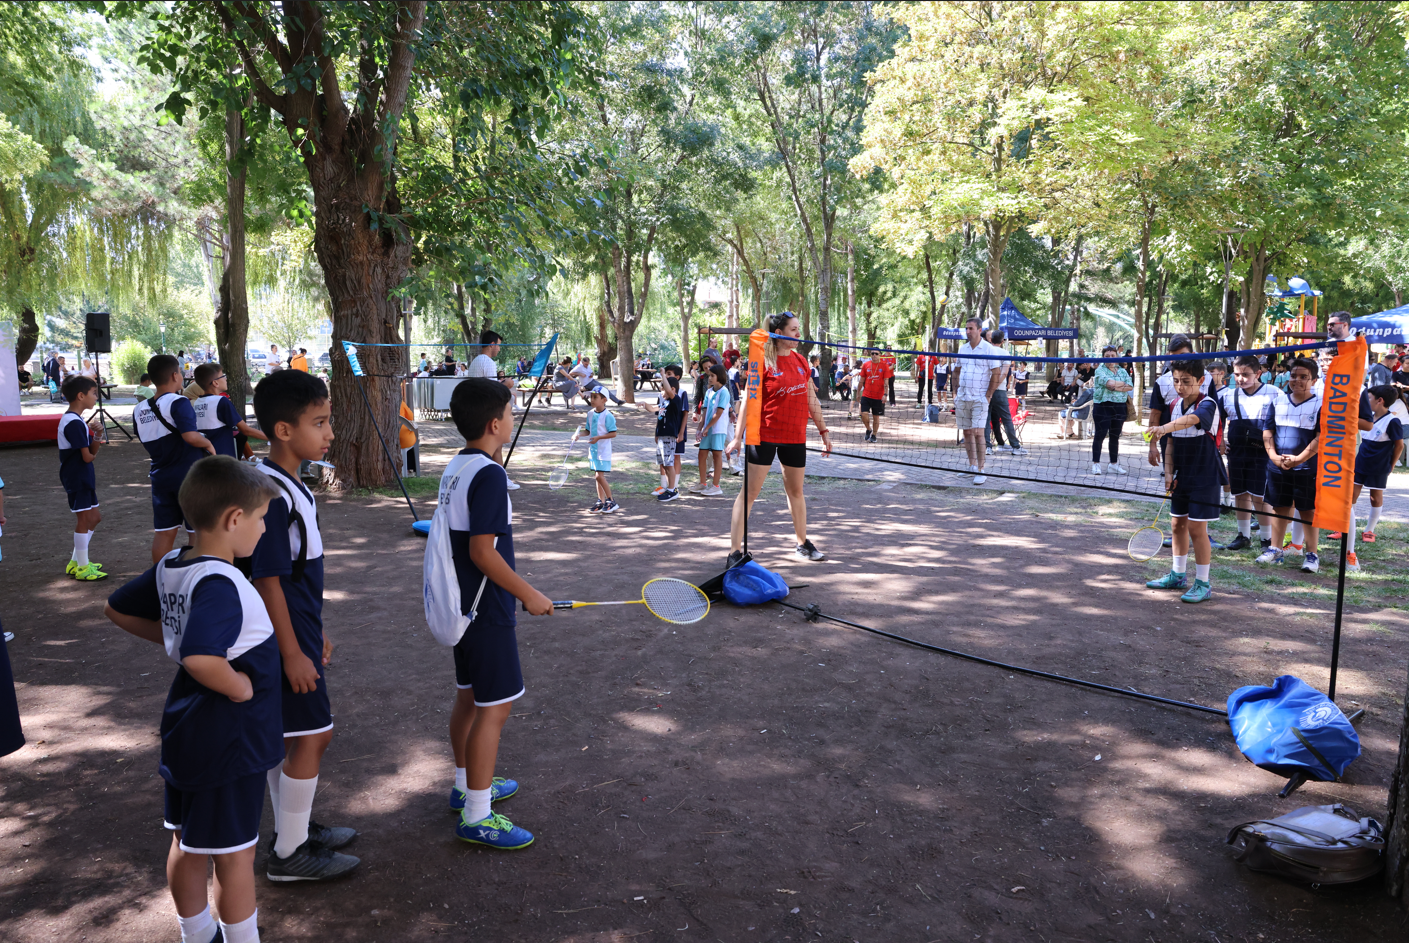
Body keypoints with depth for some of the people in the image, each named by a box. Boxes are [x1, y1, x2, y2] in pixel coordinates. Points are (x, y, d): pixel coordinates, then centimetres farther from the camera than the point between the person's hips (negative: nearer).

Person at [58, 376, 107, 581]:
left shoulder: (76, 421, 12)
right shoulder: (74, 423, -20)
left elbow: (92, 450, 10)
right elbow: (87, 456, -22)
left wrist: (97, 436, -7)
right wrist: (93, 452, 0)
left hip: (83, 478, 10)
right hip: (77, 478, -10)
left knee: (94, 517, 17)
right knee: (84, 520, -2)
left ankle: (76, 562, 26)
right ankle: (82, 568, 7)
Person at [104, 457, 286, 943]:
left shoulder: (170, 567, -1)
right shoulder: (219, 583, -29)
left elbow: (118, 609, 14)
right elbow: (201, 659, -42)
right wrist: (242, 686, -25)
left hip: (187, 734, 9)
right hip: (230, 739, -9)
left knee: (186, 846, 23)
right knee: (234, 856, 8)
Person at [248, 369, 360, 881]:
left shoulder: (288, 485, 8)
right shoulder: (270, 494, -23)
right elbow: (267, 580, -23)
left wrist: (314, 631, 21)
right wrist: (293, 652, -20)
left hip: (295, 631, 10)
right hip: (284, 638, -10)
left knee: (288, 735, 19)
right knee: (312, 735, -1)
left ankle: (293, 828, 33)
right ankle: (289, 853, 12)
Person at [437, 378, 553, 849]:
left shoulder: (454, 469, 9)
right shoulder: (488, 475, -20)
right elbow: (482, 551, -24)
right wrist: (528, 594, -16)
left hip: (462, 604, 10)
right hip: (487, 610, -10)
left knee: (469, 697, 20)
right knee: (494, 707, -3)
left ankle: (466, 784, 36)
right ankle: (476, 816, 4)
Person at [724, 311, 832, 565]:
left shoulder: (801, 361, 8)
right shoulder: (763, 362, -9)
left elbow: (811, 400, 15)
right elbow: (749, 401, -9)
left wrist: (824, 431, 16)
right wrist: (738, 436, -14)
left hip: (795, 437, 6)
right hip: (765, 436, -6)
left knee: (796, 491, 17)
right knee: (749, 492, -4)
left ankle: (802, 543, 32)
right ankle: (735, 552, -2)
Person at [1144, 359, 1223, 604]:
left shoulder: (1207, 405, -17)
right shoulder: (1174, 405, 4)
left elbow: (1191, 419, -41)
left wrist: (1165, 427, -59)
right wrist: (1169, 472, 0)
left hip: (1204, 476, -7)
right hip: (1182, 476, 7)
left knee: (1196, 528, -6)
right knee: (1178, 524, 15)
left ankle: (1203, 583, 6)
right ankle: (1178, 575, 30)